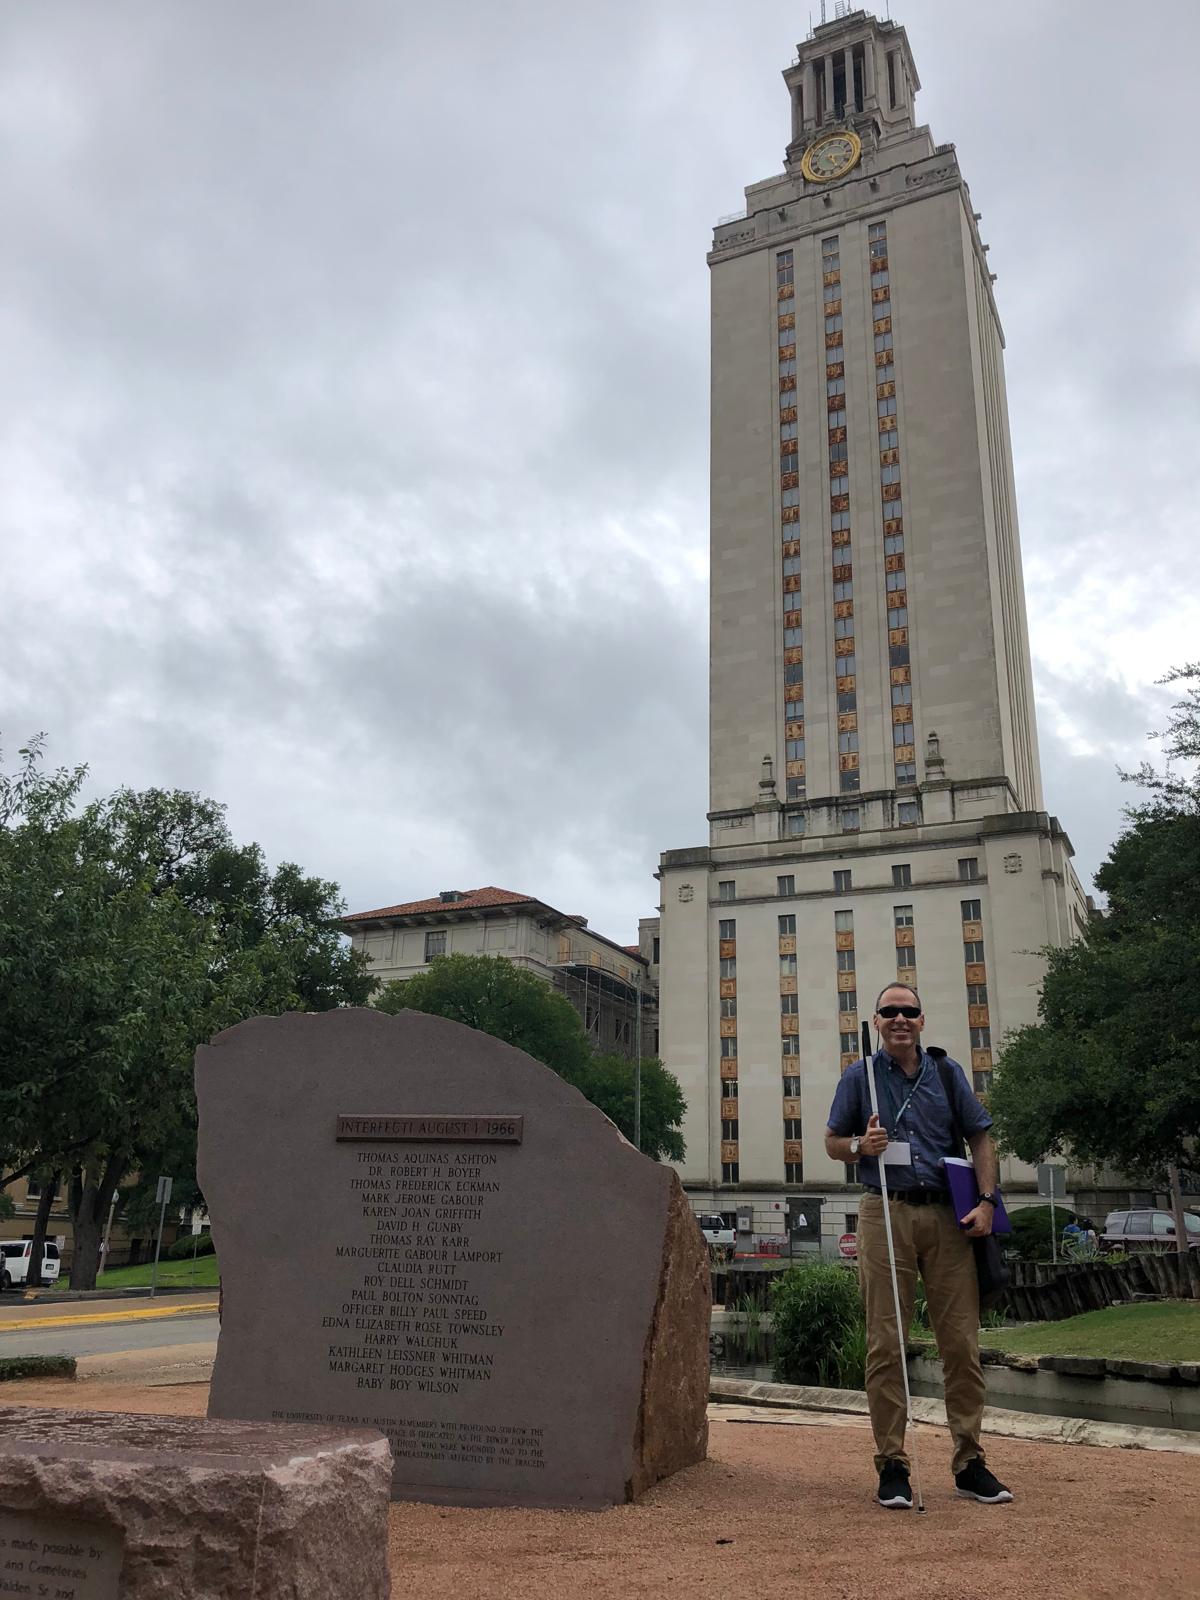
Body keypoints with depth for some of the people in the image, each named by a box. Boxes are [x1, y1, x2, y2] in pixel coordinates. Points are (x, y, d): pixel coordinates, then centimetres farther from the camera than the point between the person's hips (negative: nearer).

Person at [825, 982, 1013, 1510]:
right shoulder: (859, 1076, 7)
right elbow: (832, 1143, 12)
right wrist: (860, 1146, -10)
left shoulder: (946, 1072, 11)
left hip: (947, 1217, 2)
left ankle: (969, 1462, 14)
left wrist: (986, 1200, -2)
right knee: (885, 1345, -1)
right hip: (885, 1214, -1)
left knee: (962, 1342, 3)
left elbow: (980, 1137, 11)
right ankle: (891, 1465, 7)